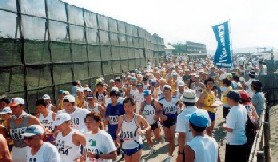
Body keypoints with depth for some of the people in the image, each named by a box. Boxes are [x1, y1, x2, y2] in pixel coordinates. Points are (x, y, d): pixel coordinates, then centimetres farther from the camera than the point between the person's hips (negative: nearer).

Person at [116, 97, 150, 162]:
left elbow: (148, 126, 0)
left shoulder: (138, 117, -12)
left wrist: (143, 131, -20)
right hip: (125, 146, 4)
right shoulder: (121, 118, -2)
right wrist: (118, 135, -10)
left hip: (136, 145, -4)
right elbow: (119, 129, 11)